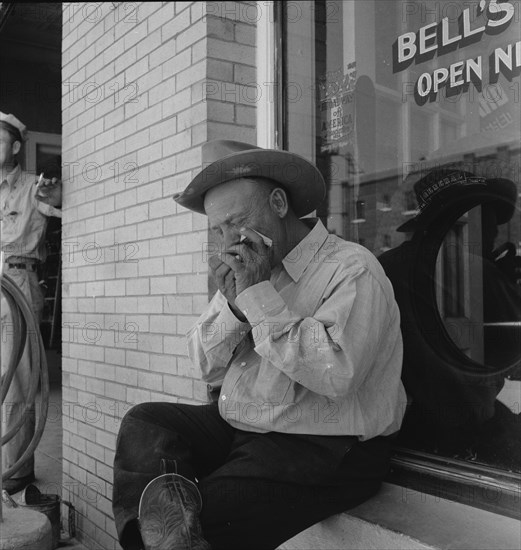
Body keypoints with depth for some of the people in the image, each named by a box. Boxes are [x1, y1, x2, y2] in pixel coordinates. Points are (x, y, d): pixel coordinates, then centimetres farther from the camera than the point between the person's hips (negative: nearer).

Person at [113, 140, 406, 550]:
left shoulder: (352, 270, -12)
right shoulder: (246, 270, 11)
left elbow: (335, 374, -28)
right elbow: (209, 369, 8)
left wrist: (260, 294, -22)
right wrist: (232, 305, -11)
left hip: (323, 452, -7)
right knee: (144, 423, -7)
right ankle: (165, 509, -26)